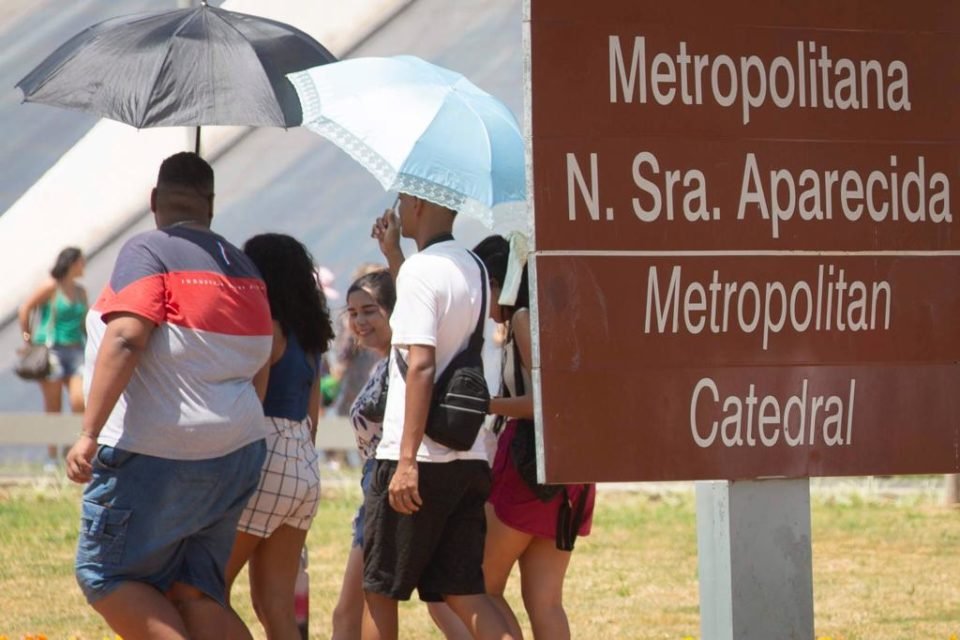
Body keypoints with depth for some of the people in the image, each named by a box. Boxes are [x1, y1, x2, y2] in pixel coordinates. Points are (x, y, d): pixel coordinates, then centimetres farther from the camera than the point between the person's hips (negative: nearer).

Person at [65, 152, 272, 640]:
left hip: (154, 454, -7)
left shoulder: (148, 251, -9)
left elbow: (125, 340, -22)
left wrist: (89, 432, -25)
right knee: (195, 591, 8)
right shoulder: (242, 267, 14)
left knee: (105, 574, 0)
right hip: (235, 453, 7)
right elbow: (262, 356, 19)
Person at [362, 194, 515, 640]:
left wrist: (407, 459, -22)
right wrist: (392, 252, 33)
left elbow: (421, 365, -20)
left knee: (379, 588, 6)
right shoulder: (472, 269, 14)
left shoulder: (420, 269, -12)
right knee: (462, 591, 5)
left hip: (419, 458, -8)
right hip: (467, 457, 8)